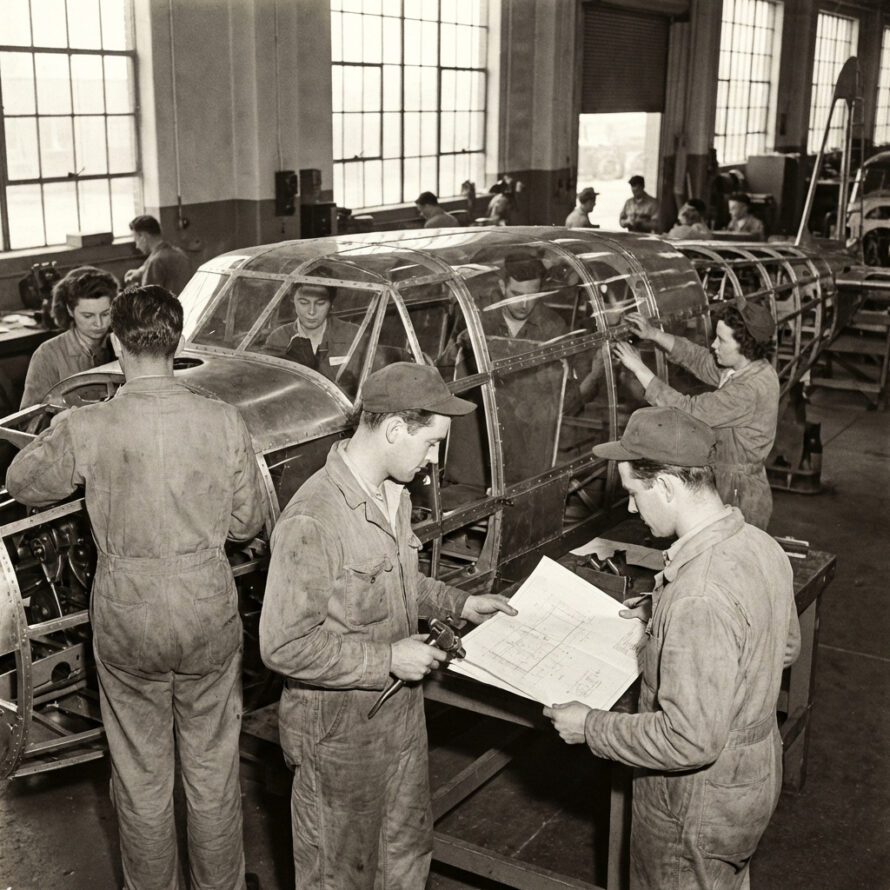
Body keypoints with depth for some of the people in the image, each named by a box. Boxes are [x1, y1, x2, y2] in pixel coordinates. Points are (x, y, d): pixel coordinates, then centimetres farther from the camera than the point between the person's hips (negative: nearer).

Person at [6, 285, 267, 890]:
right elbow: (247, 524, -3)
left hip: (126, 622, -1)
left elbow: (24, 484, 4)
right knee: (214, 772, 18)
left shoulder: (87, 429, -15)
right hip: (209, 615, 1)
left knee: (141, 778, 18)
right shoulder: (225, 422, -12)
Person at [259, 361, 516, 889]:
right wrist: (388, 658, -24)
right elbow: (285, 646, -27)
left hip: (401, 709, 8)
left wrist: (459, 604, 7)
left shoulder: (395, 494, 1)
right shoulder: (312, 520, -30)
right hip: (339, 731, -8)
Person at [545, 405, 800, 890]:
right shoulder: (761, 545, -8)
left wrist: (591, 728, -20)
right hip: (756, 772, 8)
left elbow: (690, 740, -33)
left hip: (700, 804, -8)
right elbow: (785, 646, 10)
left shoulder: (699, 598, -36)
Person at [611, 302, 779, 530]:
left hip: (740, 498, -9)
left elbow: (687, 411, -28)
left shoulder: (749, 390, -29)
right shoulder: (748, 367, 0)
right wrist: (654, 334, -2)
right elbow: (699, 359, 11)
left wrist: (639, 369, -22)